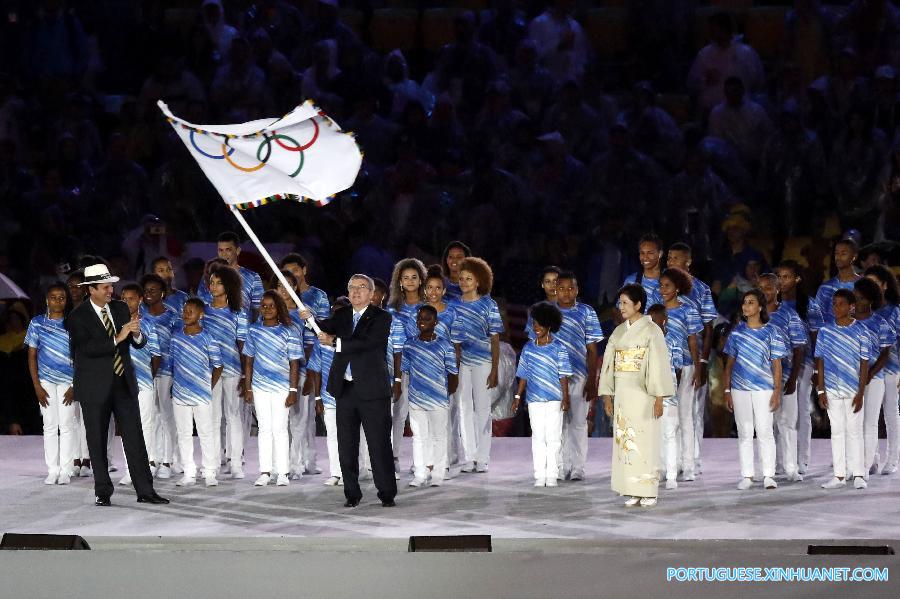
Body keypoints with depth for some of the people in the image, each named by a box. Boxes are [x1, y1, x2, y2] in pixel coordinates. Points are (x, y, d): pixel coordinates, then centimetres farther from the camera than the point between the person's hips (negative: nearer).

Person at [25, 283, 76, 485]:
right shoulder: (37, 323, 4)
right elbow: (32, 356, 5)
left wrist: (74, 386, -6)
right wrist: (37, 386, -2)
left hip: (67, 381, -1)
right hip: (46, 381, 1)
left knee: (66, 425, -2)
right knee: (50, 425, 2)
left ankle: (65, 471, 3)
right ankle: (52, 470, 7)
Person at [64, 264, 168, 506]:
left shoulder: (120, 309, 6)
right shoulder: (78, 317, -9)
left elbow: (139, 343, 6)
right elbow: (87, 348, -22)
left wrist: (136, 334, -17)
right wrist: (117, 338, -28)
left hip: (124, 384, 4)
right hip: (95, 387, -4)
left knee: (135, 438, 2)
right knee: (97, 442, 5)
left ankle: (145, 491, 4)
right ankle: (103, 493, 14)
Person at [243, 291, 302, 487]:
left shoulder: (288, 332, -2)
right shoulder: (254, 330, 7)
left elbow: (294, 364, -2)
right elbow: (248, 361, 11)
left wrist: (293, 390, -8)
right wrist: (248, 388, 7)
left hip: (281, 388, -3)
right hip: (259, 387, 3)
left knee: (279, 429, -2)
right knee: (264, 428, 6)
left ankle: (283, 473, 2)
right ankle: (265, 472, 9)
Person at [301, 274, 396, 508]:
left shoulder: (381, 318, -3)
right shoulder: (341, 315, 13)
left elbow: (366, 343, -17)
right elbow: (326, 327, -4)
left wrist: (335, 342, -19)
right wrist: (310, 318, -24)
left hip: (372, 391, -5)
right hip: (345, 390, 5)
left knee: (379, 445, -2)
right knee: (346, 446, 6)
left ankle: (387, 494, 5)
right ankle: (352, 494, 13)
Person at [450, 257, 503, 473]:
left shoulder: (488, 305, 2)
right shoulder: (454, 305, 8)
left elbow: (495, 340, 2)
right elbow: (449, 337, 9)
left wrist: (495, 370, -3)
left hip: (482, 362, -2)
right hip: (459, 363, 2)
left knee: (482, 408, 1)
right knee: (464, 408, 3)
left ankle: (482, 458, 6)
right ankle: (469, 457, 8)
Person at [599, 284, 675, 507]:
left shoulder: (651, 330, -5)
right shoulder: (618, 332, 12)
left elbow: (659, 365, -10)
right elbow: (608, 364, 14)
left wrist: (659, 398, -14)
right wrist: (607, 396, 9)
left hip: (643, 394, -6)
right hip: (622, 394, 6)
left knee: (645, 440, -5)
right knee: (624, 440, 3)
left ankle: (648, 492, 0)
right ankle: (632, 491, 8)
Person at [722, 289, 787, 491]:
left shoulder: (771, 332, 2)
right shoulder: (737, 333, 9)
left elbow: (776, 365, 2)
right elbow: (729, 364, 12)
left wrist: (777, 391, -5)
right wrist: (727, 391, 6)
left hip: (763, 389, -3)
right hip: (740, 389, 3)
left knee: (765, 432, -4)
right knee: (744, 433, 5)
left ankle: (768, 475, 0)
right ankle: (747, 476, 10)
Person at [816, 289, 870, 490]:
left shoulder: (859, 331, -2)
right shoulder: (825, 332, 5)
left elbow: (864, 363, -3)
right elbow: (821, 361, 7)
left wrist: (861, 393, -8)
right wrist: (821, 390, 2)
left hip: (853, 390, -3)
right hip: (832, 390, 3)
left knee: (855, 431, 0)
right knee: (837, 431, 6)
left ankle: (858, 475, 4)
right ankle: (839, 475, 10)